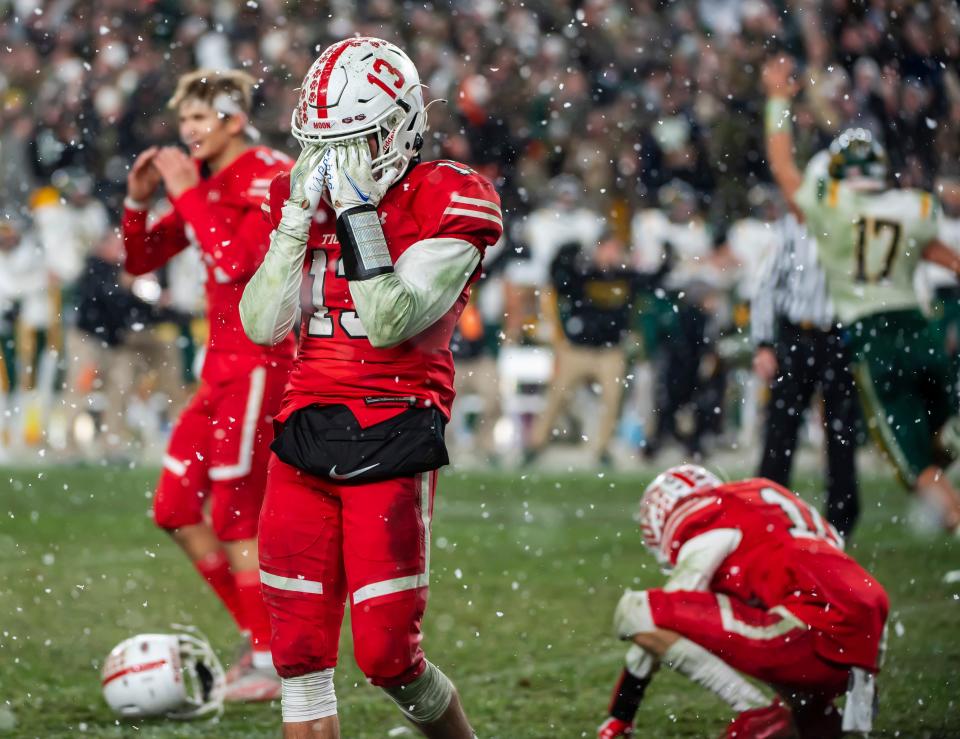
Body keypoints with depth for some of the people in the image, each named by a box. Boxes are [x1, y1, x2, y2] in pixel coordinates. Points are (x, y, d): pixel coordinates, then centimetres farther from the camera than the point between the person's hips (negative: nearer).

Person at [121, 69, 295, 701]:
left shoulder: (271, 180, -12)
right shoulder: (205, 182, 13)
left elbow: (235, 261, -26)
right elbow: (142, 262, 15)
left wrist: (187, 193, -20)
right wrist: (139, 202, -1)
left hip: (261, 360, -9)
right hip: (224, 363, 9)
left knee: (235, 520, -5)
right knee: (176, 508, 8)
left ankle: (275, 662, 5)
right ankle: (261, 636, 17)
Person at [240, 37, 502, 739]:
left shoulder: (446, 203, -7)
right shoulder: (307, 196, 11)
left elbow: (388, 323, -16)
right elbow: (261, 324, 1)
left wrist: (359, 211, -16)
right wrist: (299, 219, -5)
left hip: (392, 438, -5)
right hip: (304, 429, 5)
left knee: (388, 654, -5)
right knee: (300, 652, 4)